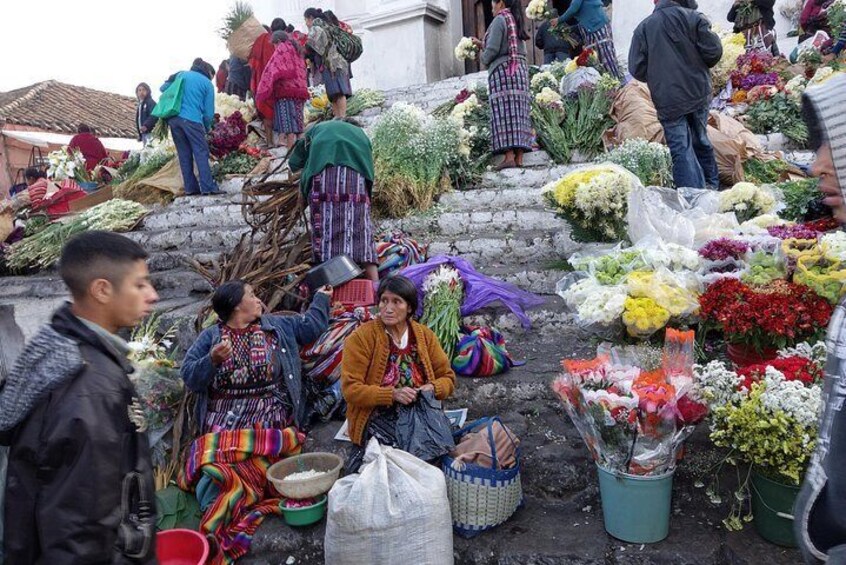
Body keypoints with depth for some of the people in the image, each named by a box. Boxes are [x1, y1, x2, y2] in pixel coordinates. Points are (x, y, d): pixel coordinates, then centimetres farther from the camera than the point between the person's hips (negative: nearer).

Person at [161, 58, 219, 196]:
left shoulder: (181, 74, 18)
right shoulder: (207, 83, 7)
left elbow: (163, 88, 21)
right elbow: (209, 111, 5)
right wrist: (207, 128, 21)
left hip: (174, 119, 5)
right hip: (192, 120, -5)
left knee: (184, 154, 8)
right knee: (201, 153, -3)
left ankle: (191, 187, 9)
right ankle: (208, 187, -9)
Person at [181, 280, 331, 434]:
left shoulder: (276, 325, 12)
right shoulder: (210, 336, 5)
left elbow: (311, 324, 19)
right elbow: (189, 376, 0)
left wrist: (321, 297, 29)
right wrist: (213, 360, -16)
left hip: (270, 408, 1)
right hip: (222, 411, 0)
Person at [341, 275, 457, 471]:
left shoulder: (425, 335, 7)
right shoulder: (361, 337, -5)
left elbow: (448, 378, 12)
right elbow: (350, 389, -10)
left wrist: (433, 388, -11)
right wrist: (393, 394, -22)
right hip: (377, 417, -4)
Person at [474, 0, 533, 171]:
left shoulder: (499, 20, -4)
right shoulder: (516, 21, 21)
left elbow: (493, 50, -13)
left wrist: (483, 58, 8)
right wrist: (482, 44, 26)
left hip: (503, 70, -8)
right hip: (520, 69, 8)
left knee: (504, 112, -12)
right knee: (519, 111, 1)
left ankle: (509, 156, -20)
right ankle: (519, 157, -3)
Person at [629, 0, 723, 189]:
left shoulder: (643, 28, -3)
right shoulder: (693, 17, -3)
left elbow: (637, 69, -4)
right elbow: (714, 51, -7)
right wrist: (699, 67, 14)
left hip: (668, 101, -2)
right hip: (698, 92, 3)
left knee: (681, 149, -1)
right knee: (700, 139, 20)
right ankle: (712, 184, 32)